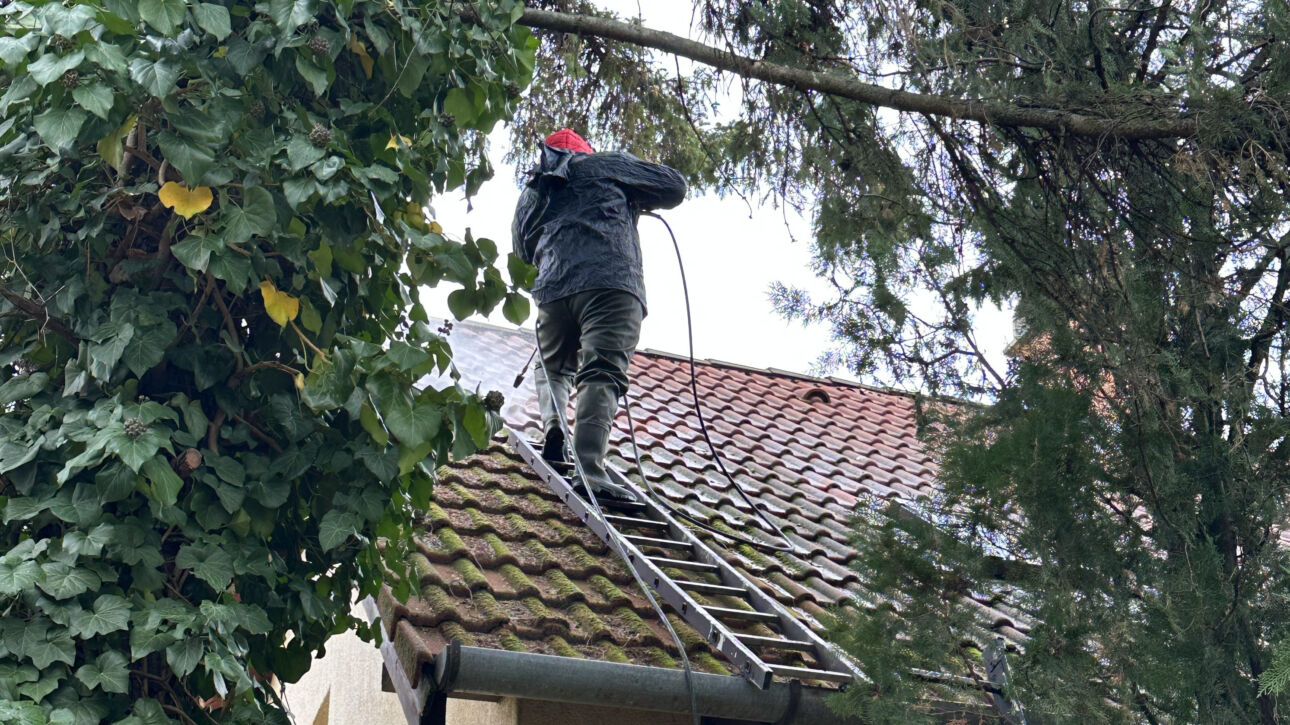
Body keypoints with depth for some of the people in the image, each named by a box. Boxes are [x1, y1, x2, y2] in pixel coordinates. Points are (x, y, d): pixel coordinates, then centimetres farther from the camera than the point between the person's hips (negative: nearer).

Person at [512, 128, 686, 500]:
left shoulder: (531, 193, 30)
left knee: (553, 366, 26)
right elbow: (674, 185, 18)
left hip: (552, 289, 4)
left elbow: (523, 253, 33)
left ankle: (553, 425, 0)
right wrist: (638, 201, 36)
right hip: (612, 283, -4)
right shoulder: (605, 164, 18)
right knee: (602, 374, -13)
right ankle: (589, 467, -28)